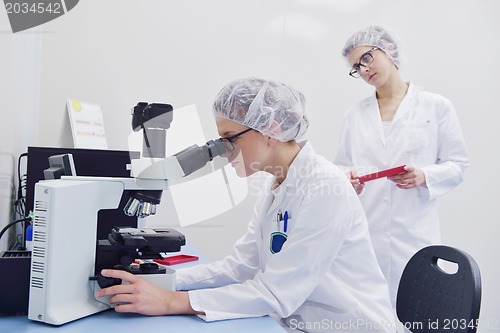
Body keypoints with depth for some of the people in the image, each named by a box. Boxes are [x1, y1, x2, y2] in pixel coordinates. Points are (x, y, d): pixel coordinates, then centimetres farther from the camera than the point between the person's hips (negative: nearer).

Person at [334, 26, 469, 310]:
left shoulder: (436, 106, 3)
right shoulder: (355, 115, 12)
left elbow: (457, 165, 4)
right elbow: (342, 166, 13)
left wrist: (424, 176, -15)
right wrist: (348, 178, -9)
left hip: (413, 232, -2)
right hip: (363, 231, 2)